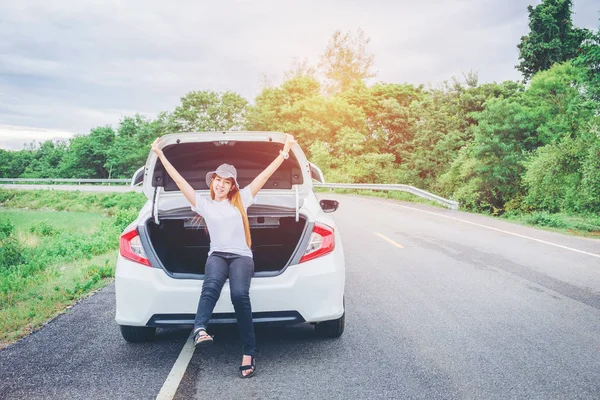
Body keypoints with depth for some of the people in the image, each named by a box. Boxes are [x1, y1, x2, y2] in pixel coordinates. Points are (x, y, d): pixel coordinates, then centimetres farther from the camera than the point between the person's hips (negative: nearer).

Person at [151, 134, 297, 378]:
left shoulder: (241, 200, 16)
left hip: (242, 255, -1)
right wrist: (160, 156, 14)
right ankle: (200, 330, -58)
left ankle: (249, 353, -28)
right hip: (217, 255, 1)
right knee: (211, 286, -35)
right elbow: (179, 181, 15)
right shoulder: (204, 204, 17)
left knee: (240, 295, -29)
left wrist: (285, 150, 10)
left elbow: (265, 175, 12)